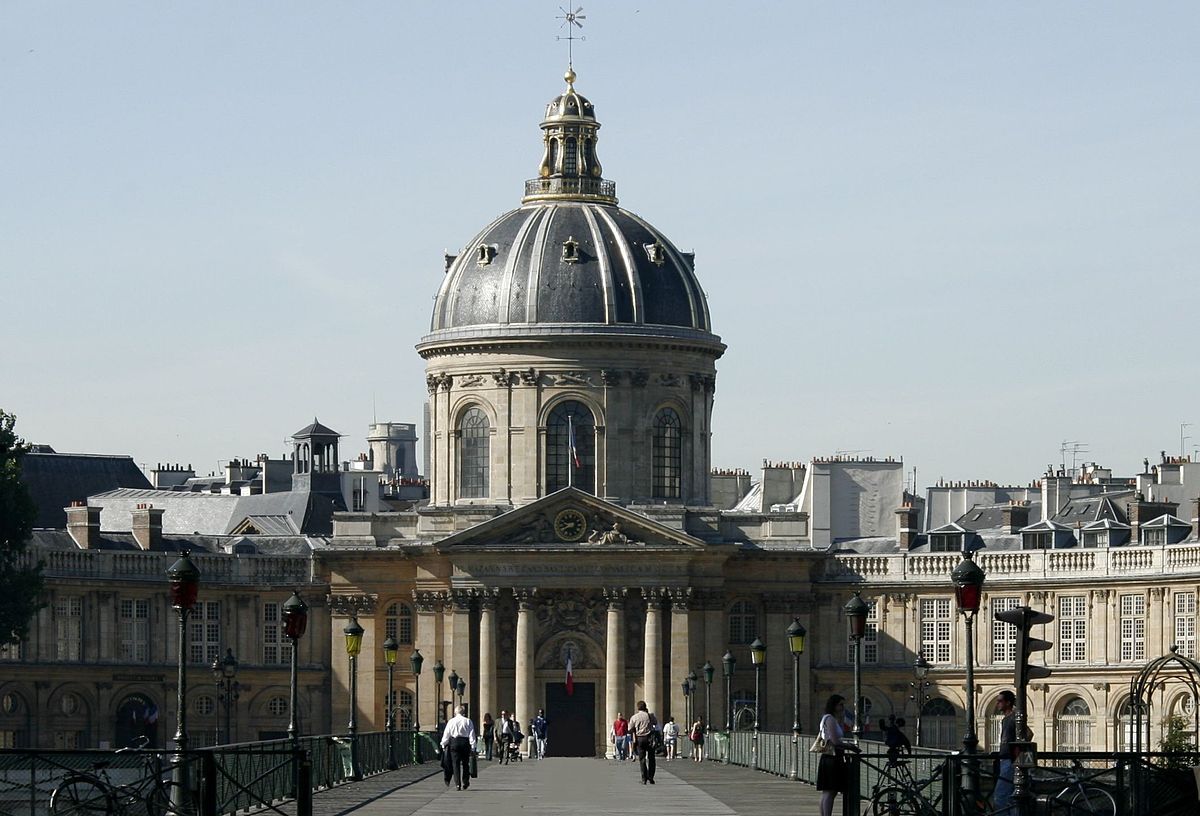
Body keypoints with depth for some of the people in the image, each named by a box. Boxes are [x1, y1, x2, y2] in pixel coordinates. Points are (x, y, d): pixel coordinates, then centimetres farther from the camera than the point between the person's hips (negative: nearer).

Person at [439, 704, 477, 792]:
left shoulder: (451, 721, 1)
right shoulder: (468, 721, 0)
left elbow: (446, 734, 3)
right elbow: (472, 735, -2)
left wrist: (444, 745, 12)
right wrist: (473, 747, 1)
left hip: (454, 742, 0)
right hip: (465, 743, 0)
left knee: (455, 764, 2)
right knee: (465, 764, 12)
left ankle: (458, 784, -5)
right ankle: (465, 783, 15)